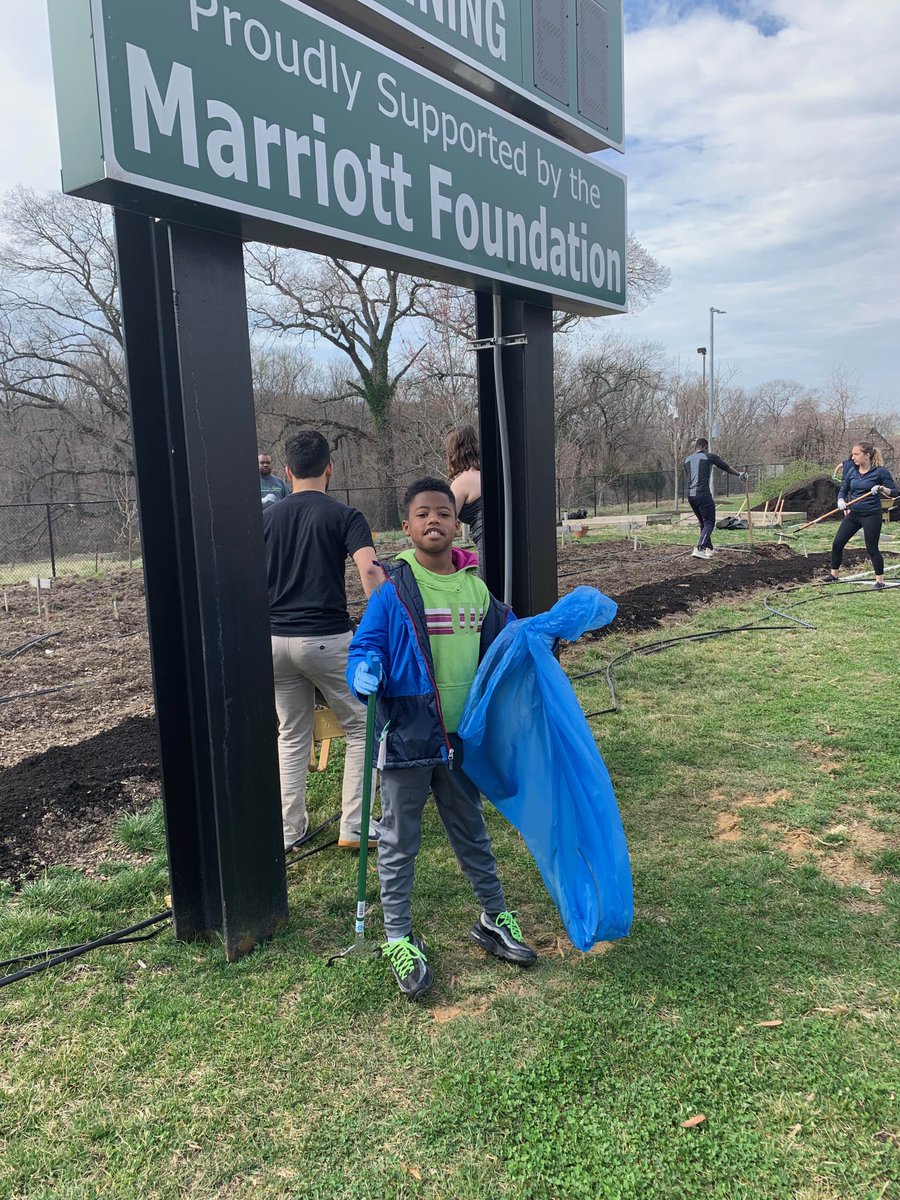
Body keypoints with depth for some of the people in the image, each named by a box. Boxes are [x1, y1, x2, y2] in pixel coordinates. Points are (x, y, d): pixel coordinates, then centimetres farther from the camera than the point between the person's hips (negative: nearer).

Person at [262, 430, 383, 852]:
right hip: (327, 639, -4)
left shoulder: (266, 517, 8)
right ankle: (353, 827, 10)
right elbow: (370, 572, -19)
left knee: (291, 736, 17)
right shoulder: (344, 516, -4)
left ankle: (290, 829, 23)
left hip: (276, 639, 4)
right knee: (360, 729, 11)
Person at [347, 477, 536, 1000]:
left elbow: (503, 637, 16)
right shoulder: (394, 590, -10)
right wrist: (366, 671, -29)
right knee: (400, 841, 10)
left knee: (472, 831, 21)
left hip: (462, 738, 4)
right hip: (407, 737, -4)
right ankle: (400, 940, 26)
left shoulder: (477, 586, 3)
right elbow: (365, 646, -9)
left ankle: (494, 918, 39)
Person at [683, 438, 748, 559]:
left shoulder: (687, 460, 18)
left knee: (703, 523, 19)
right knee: (709, 523, -4)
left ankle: (708, 549, 21)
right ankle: (698, 549, -19)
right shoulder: (709, 457, 2)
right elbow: (726, 467, 13)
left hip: (690, 496, 7)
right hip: (703, 495, -6)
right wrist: (739, 474, 28)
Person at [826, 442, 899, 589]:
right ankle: (833, 575, 18)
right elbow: (843, 490, 12)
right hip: (853, 514, 6)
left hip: (872, 515, -6)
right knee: (837, 543, 4)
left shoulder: (880, 471, -11)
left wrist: (882, 489, -28)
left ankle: (880, 580, 11)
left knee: (872, 548, -4)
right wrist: (841, 500, -10)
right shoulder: (852, 471, 4)